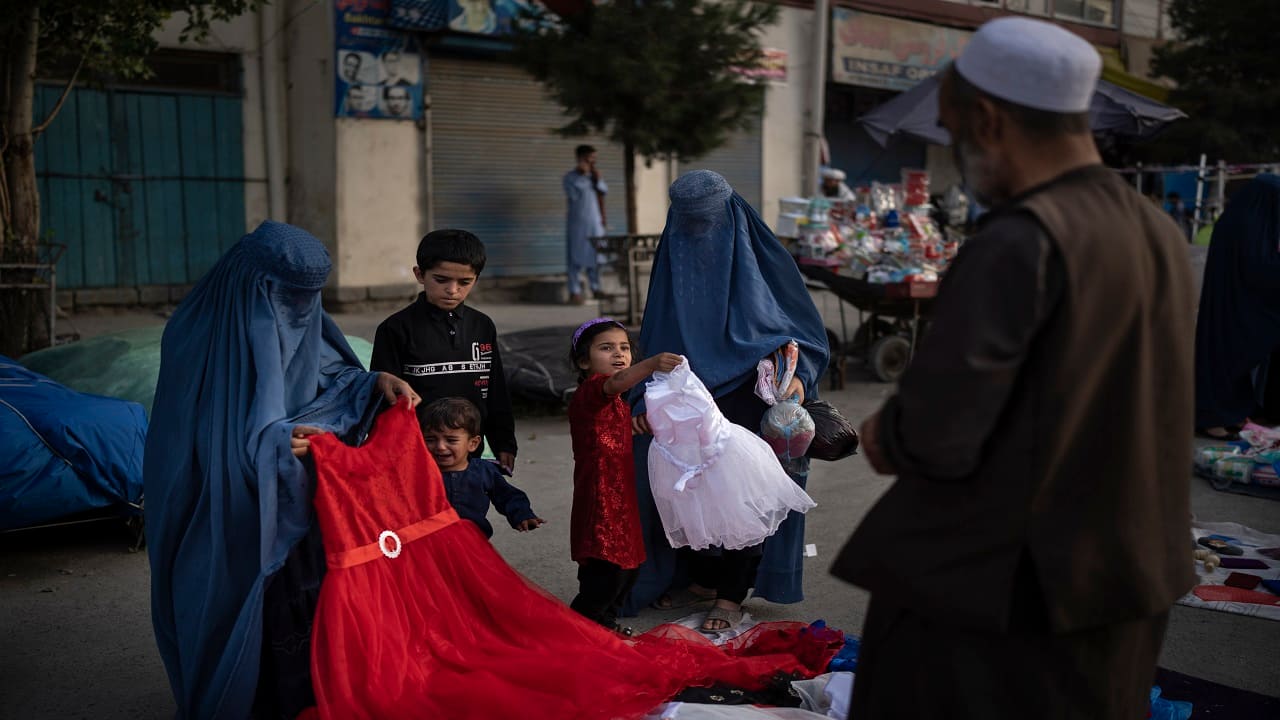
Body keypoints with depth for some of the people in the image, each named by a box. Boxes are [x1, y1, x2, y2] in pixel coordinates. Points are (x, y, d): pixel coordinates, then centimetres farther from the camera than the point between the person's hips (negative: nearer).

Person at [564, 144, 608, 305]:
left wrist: (598, 180, -9)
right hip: (578, 223, -5)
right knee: (576, 257, -5)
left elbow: (604, 190, 7)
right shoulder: (570, 177, -3)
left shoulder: (594, 175, 14)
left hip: (595, 223, 6)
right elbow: (573, 195, -17)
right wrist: (582, 175, -15)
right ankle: (575, 292, -3)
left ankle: (596, 288, 18)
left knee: (595, 256, 9)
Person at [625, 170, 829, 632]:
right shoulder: (674, 262, 4)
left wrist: (797, 374, -22)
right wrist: (647, 400, 0)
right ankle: (702, 578, 29)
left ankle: (731, 595, 15)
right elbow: (657, 341, 9)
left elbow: (807, 330, -3)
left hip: (749, 409, -4)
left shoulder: (762, 261, -8)